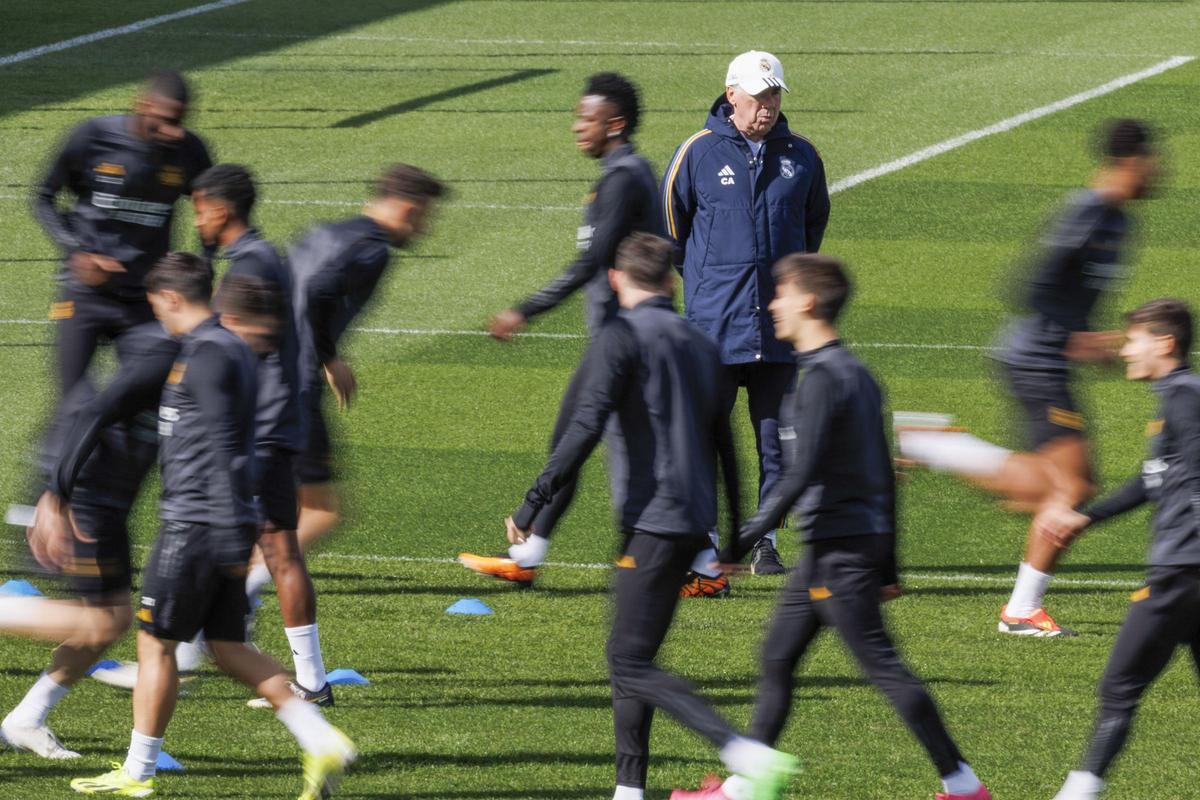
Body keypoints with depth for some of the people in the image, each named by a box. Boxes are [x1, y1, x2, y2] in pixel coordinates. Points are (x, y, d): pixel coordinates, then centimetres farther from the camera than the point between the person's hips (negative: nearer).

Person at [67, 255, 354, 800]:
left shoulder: (206, 355, -15)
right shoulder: (232, 351, 16)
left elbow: (218, 452, -20)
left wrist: (230, 539, -22)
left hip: (196, 526, -9)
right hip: (216, 526, 9)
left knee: (154, 643, 1)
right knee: (229, 648, 10)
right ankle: (322, 742, 2)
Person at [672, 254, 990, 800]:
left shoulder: (823, 378, -16)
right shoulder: (856, 374, 14)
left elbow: (802, 474, -22)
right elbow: (884, 476, 17)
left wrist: (744, 541, -18)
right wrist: (888, 566, 21)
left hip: (839, 548, -10)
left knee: (881, 664, -6)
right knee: (777, 656, 13)